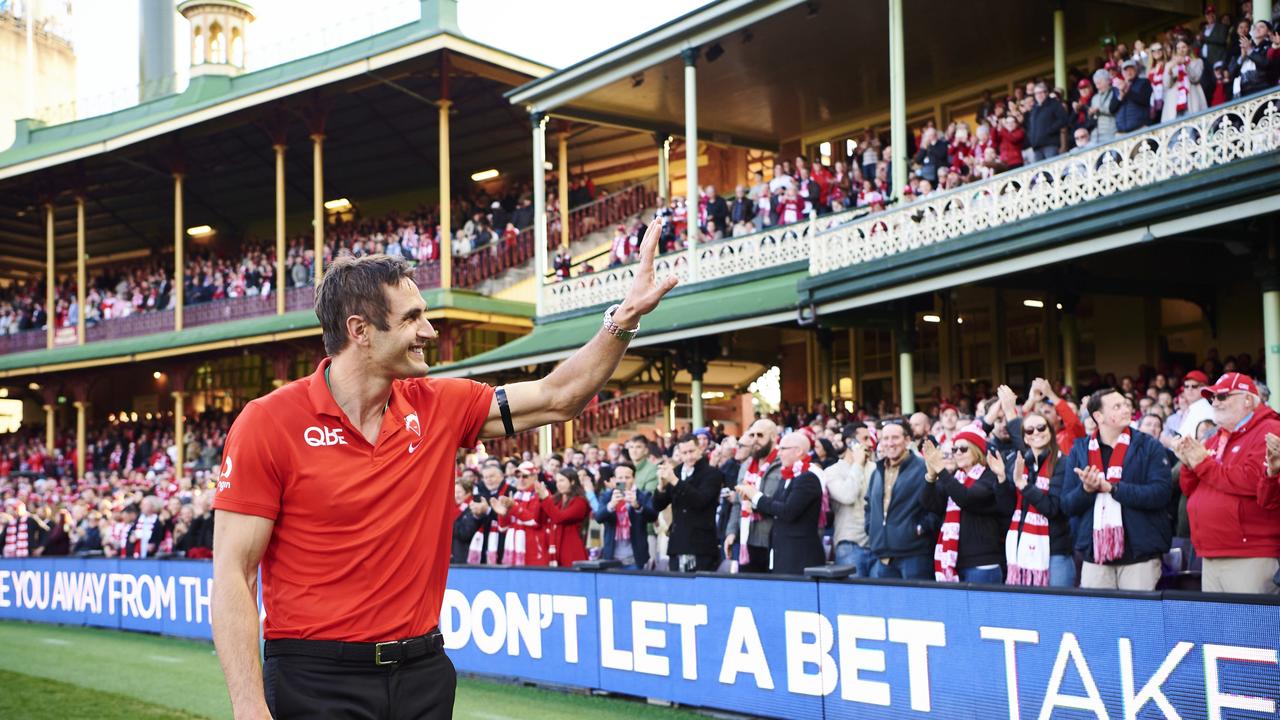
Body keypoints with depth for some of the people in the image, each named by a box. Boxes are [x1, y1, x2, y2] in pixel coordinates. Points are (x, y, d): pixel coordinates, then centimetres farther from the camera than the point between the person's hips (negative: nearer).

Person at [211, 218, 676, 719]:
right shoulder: (268, 423, -11)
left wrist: (626, 315, 3)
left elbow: (556, 398, 11)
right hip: (318, 678, -5)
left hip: (423, 673, 5)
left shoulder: (437, 407, 4)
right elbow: (232, 574, -12)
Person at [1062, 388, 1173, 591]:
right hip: (1094, 553, 2)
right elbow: (1068, 504, 6)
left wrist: (1112, 488, -14)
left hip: (1140, 553, -2)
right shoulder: (1079, 450, 8)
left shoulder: (1149, 447, 2)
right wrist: (1086, 489, -15)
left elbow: (1161, 492, -12)